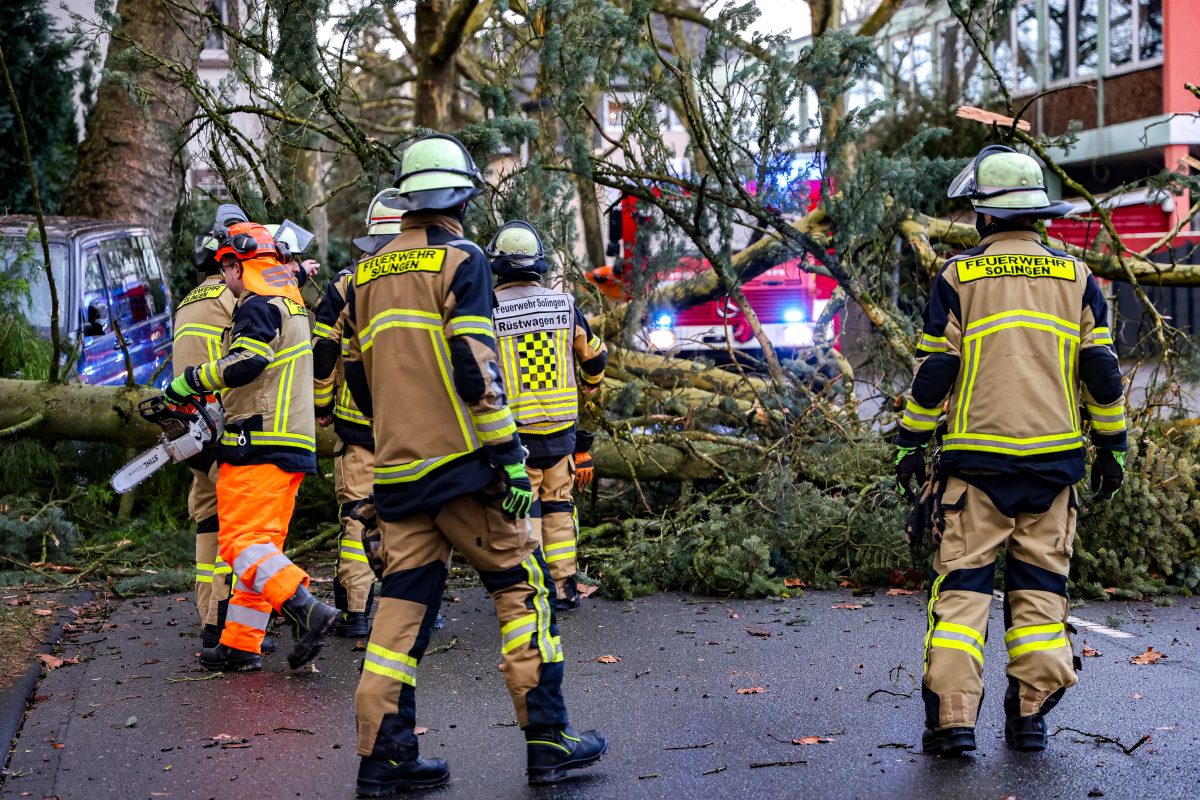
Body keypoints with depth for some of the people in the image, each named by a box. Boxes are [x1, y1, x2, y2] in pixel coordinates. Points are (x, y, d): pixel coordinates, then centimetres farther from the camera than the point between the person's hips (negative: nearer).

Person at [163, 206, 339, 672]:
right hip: (295, 442, 10)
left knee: (242, 541, -11)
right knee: (261, 544, 10)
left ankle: (307, 611, -23)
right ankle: (240, 645, 14)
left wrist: (191, 381, -13)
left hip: (259, 443, -10)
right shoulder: (291, 305, 22)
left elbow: (247, 362, -24)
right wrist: (217, 400, 22)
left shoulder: (258, 306, -9)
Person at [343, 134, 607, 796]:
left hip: (396, 468, 6)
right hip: (459, 461, -6)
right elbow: (474, 365, -15)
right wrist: (507, 455, -14)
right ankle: (548, 741, 5)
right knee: (521, 584, 4)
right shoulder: (460, 260, -6)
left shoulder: (367, 275, 15)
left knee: (403, 602, 8)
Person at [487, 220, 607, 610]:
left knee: (522, 514, 4)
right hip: (561, 431, 3)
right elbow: (594, 355, 16)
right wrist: (592, 384, 37)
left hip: (513, 434, -3)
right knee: (558, 506, 16)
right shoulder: (564, 304, 1)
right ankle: (565, 588, 18)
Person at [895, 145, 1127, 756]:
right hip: (1055, 456, 3)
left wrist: (911, 444, 6)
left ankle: (951, 717, -5)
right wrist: (1110, 447, 14)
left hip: (977, 458, -2)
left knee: (961, 581, 1)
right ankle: (1030, 717, 9)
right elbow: (1101, 370, 6)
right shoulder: (1076, 278, 7)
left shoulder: (957, 278, -1)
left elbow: (934, 369, -2)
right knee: (1041, 583, 10)